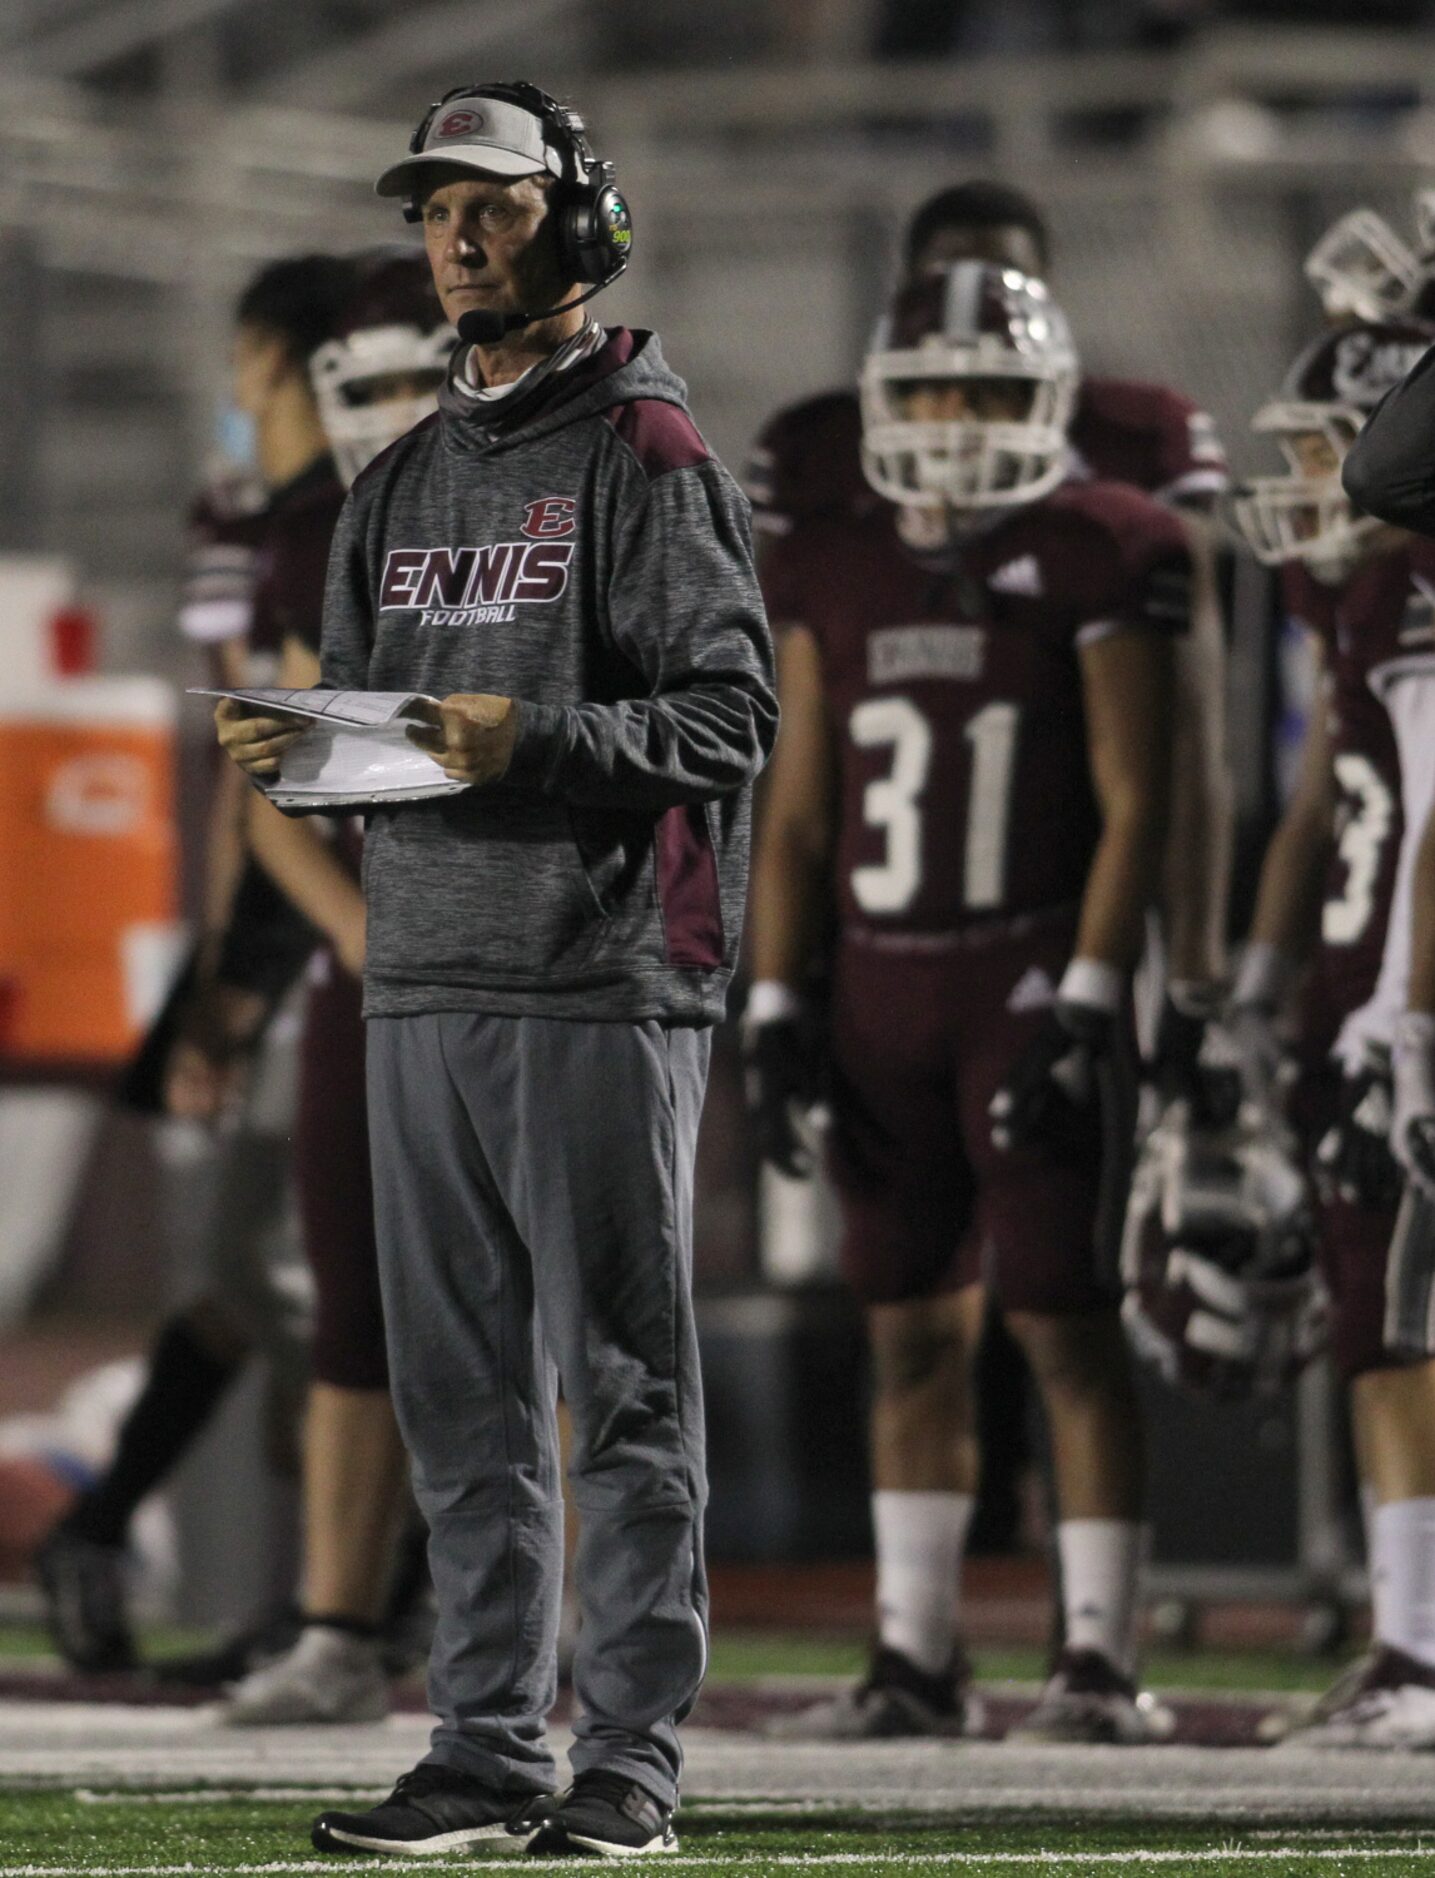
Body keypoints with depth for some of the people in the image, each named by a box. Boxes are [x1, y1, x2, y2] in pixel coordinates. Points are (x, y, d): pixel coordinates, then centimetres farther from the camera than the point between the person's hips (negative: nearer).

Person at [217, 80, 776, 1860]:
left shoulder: (649, 455, -3)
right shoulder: (401, 483, 20)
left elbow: (732, 711, -10)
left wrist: (529, 739, -23)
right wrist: (302, 748, 1)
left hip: (602, 976, -7)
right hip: (423, 976, 7)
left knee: (621, 1382, -4)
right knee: (459, 1393, 8)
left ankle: (633, 1756, -2)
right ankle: (487, 1750, 13)